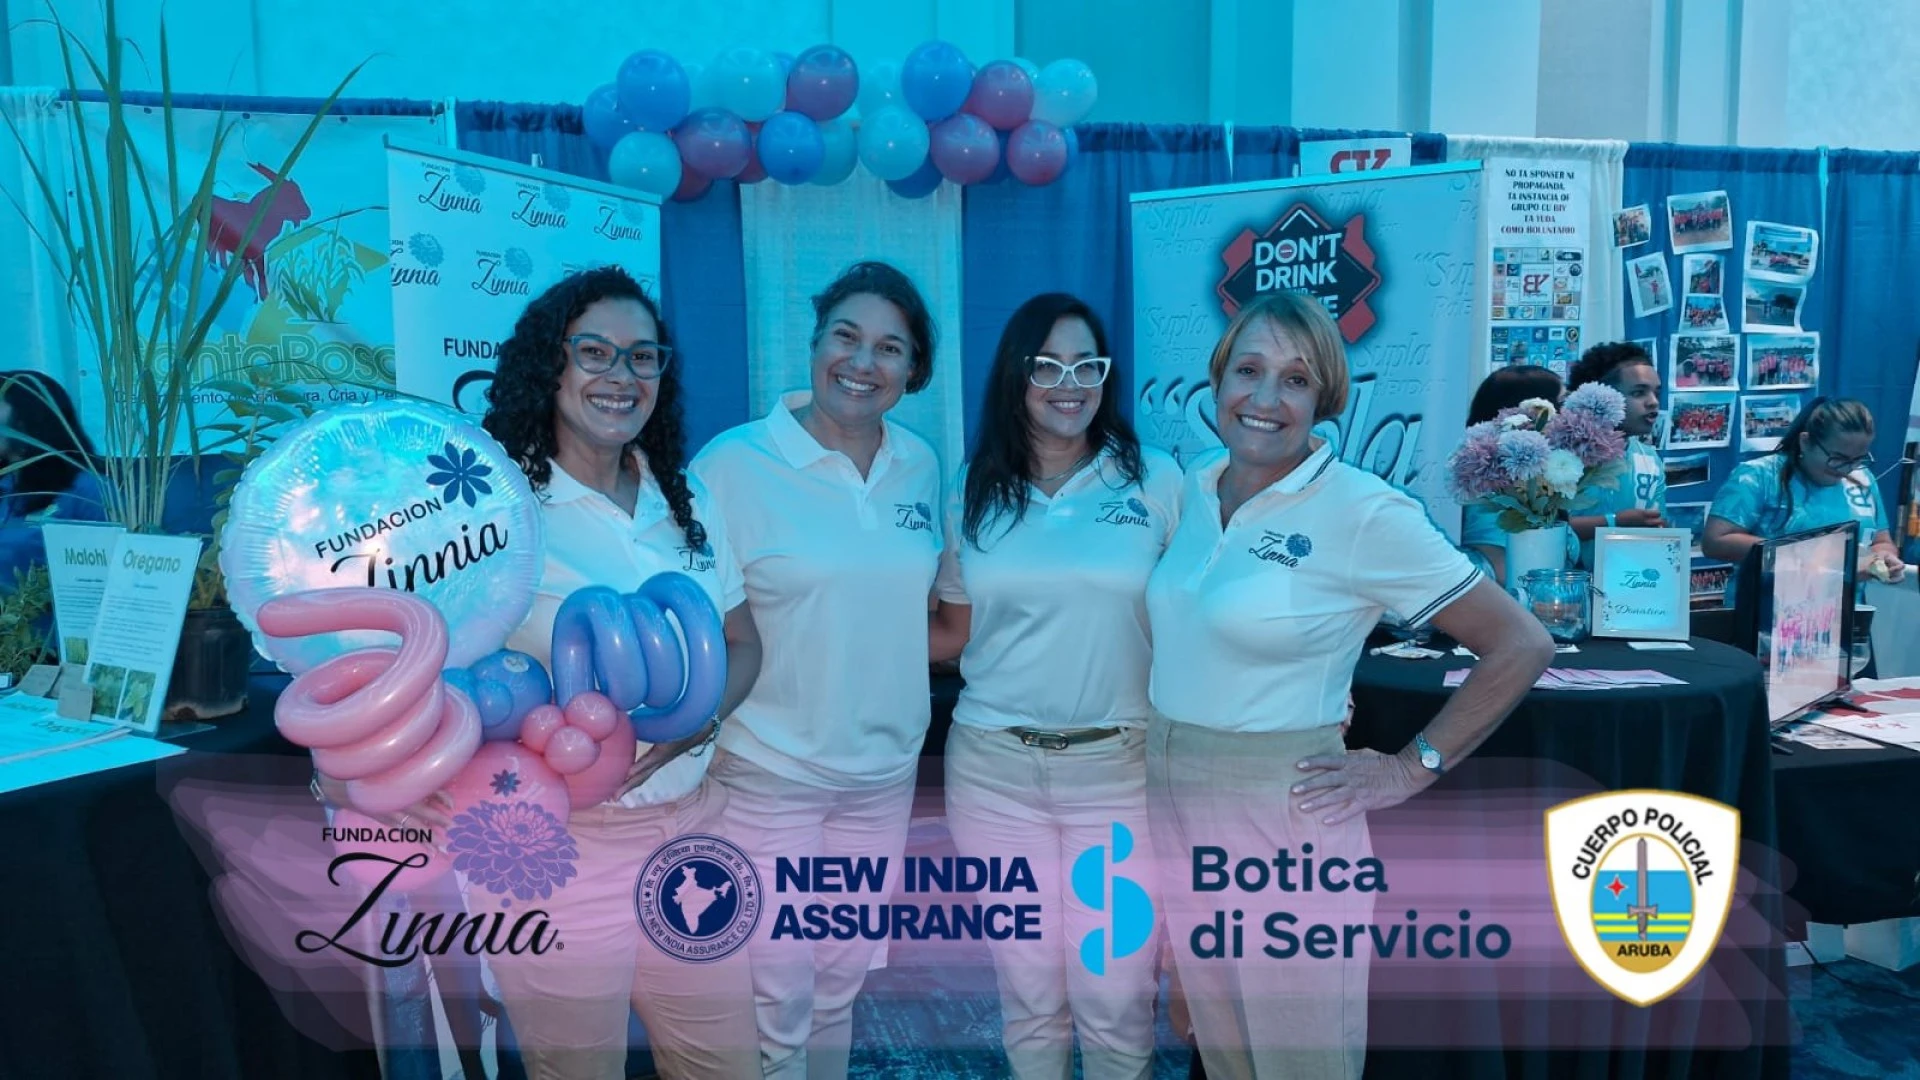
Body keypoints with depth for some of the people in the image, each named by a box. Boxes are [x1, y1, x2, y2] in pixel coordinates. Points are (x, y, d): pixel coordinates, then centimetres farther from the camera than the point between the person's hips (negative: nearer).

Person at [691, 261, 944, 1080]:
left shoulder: (920, 465, 1)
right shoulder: (733, 464, -14)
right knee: (778, 995, 6)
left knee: (841, 980, 19)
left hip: (885, 768, 5)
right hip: (768, 769, -4)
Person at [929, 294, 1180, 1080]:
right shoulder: (972, 496, 4)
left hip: (1120, 769, -2)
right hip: (994, 767, 2)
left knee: (1114, 991, 5)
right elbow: (956, 632, 9)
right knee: (1027, 984, 13)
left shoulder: (1156, 480, -2)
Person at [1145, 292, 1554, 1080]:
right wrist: (1166, 764, 10)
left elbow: (1520, 646, -12)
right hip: (1173, 811, 6)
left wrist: (1412, 769, -11)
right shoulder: (1193, 489, 3)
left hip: (1284, 824, -6)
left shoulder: (1364, 511, -15)